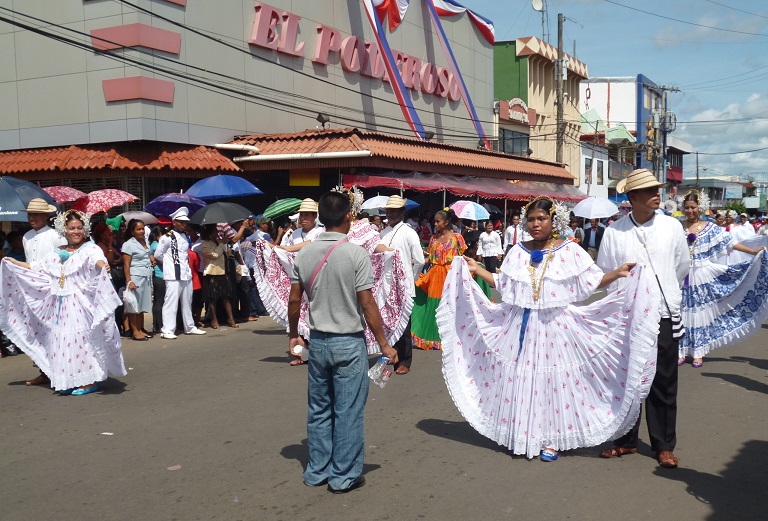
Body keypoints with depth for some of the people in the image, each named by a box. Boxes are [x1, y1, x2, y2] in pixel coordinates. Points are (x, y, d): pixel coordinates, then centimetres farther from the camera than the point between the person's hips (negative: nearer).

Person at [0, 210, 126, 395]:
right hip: (60, 306, 7)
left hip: (81, 305, -6)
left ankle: (90, 381, -1)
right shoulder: (58, 253, 16)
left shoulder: (90, 249, -3)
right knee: (62, 341, 6)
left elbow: (97, 260, -26)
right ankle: (69, 381, 14)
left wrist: (103, 265, -47)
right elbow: (35, 268, 28)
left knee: (83, 339, -8)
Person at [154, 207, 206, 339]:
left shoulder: (185, 237, 15)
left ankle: (190, 327, 25)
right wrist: (169, 262, 7)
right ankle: (167, 330, -7)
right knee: (171, 301, -9)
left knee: (187, 302, 15)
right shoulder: (168, 237, -8)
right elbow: (158, 255, -3)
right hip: (173, 275, -8)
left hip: (186, 274, 8)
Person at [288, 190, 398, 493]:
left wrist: (293, 335, 19)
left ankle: (317, 471, 25)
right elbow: (367, 303, -14)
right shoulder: (356, 254, -14)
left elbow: (294, 301, 4)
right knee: (348, 412, 6)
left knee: (318, 410, 15)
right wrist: (384, 344, -7)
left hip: (317, 341, 5)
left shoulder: (305, 254, 0)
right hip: (348, 343, -5)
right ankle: (344, 476, 15)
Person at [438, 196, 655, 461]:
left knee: (554, 379, 1)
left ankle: (552, 439, 13)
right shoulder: (518, 252, 7)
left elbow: (592, 281, -4)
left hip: (555, 326, -3)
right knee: (520, 377, 5)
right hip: (522, 325, 3)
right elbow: (503, 284, 13)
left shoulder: (570, 251, -3)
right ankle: (522, 435, 17)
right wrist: (477, 270, 11)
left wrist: (617, 273, -18)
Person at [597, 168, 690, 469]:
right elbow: (604, 273, 5)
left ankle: (664, 446, 18)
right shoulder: (614, 232, -2)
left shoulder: (672, 226, 1)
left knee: (664, 382, 6)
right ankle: (626, 440, 23)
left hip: (665, 314, 0)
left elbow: (683, 267, 12)